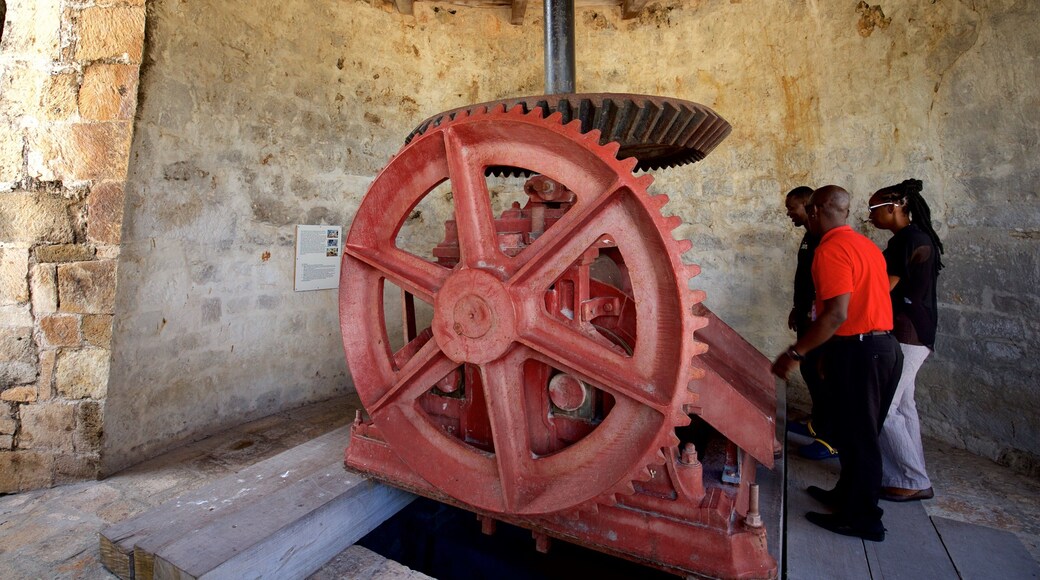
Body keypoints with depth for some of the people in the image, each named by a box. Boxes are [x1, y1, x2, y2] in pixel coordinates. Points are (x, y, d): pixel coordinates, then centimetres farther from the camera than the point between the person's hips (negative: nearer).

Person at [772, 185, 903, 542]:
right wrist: (830, 352, 21)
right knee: (861, 432, 20)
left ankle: (862, 518, 17)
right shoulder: (865, 244, 14)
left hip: (858, 351, -10)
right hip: (884, 346, 10)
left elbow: (837, 314, -25)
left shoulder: (831, 249, -17)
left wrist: (796, 353, -20)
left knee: (855, 436, 3)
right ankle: (848, 495, 36)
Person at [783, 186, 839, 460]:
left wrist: (815, 311, -23)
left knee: (822, 374, -4)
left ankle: (833, 438, 5)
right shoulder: (810, 236, 15)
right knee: (809, 369, 17)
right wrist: (797, 308, 23)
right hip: (808, 316, 10)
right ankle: (818, 423, 30)